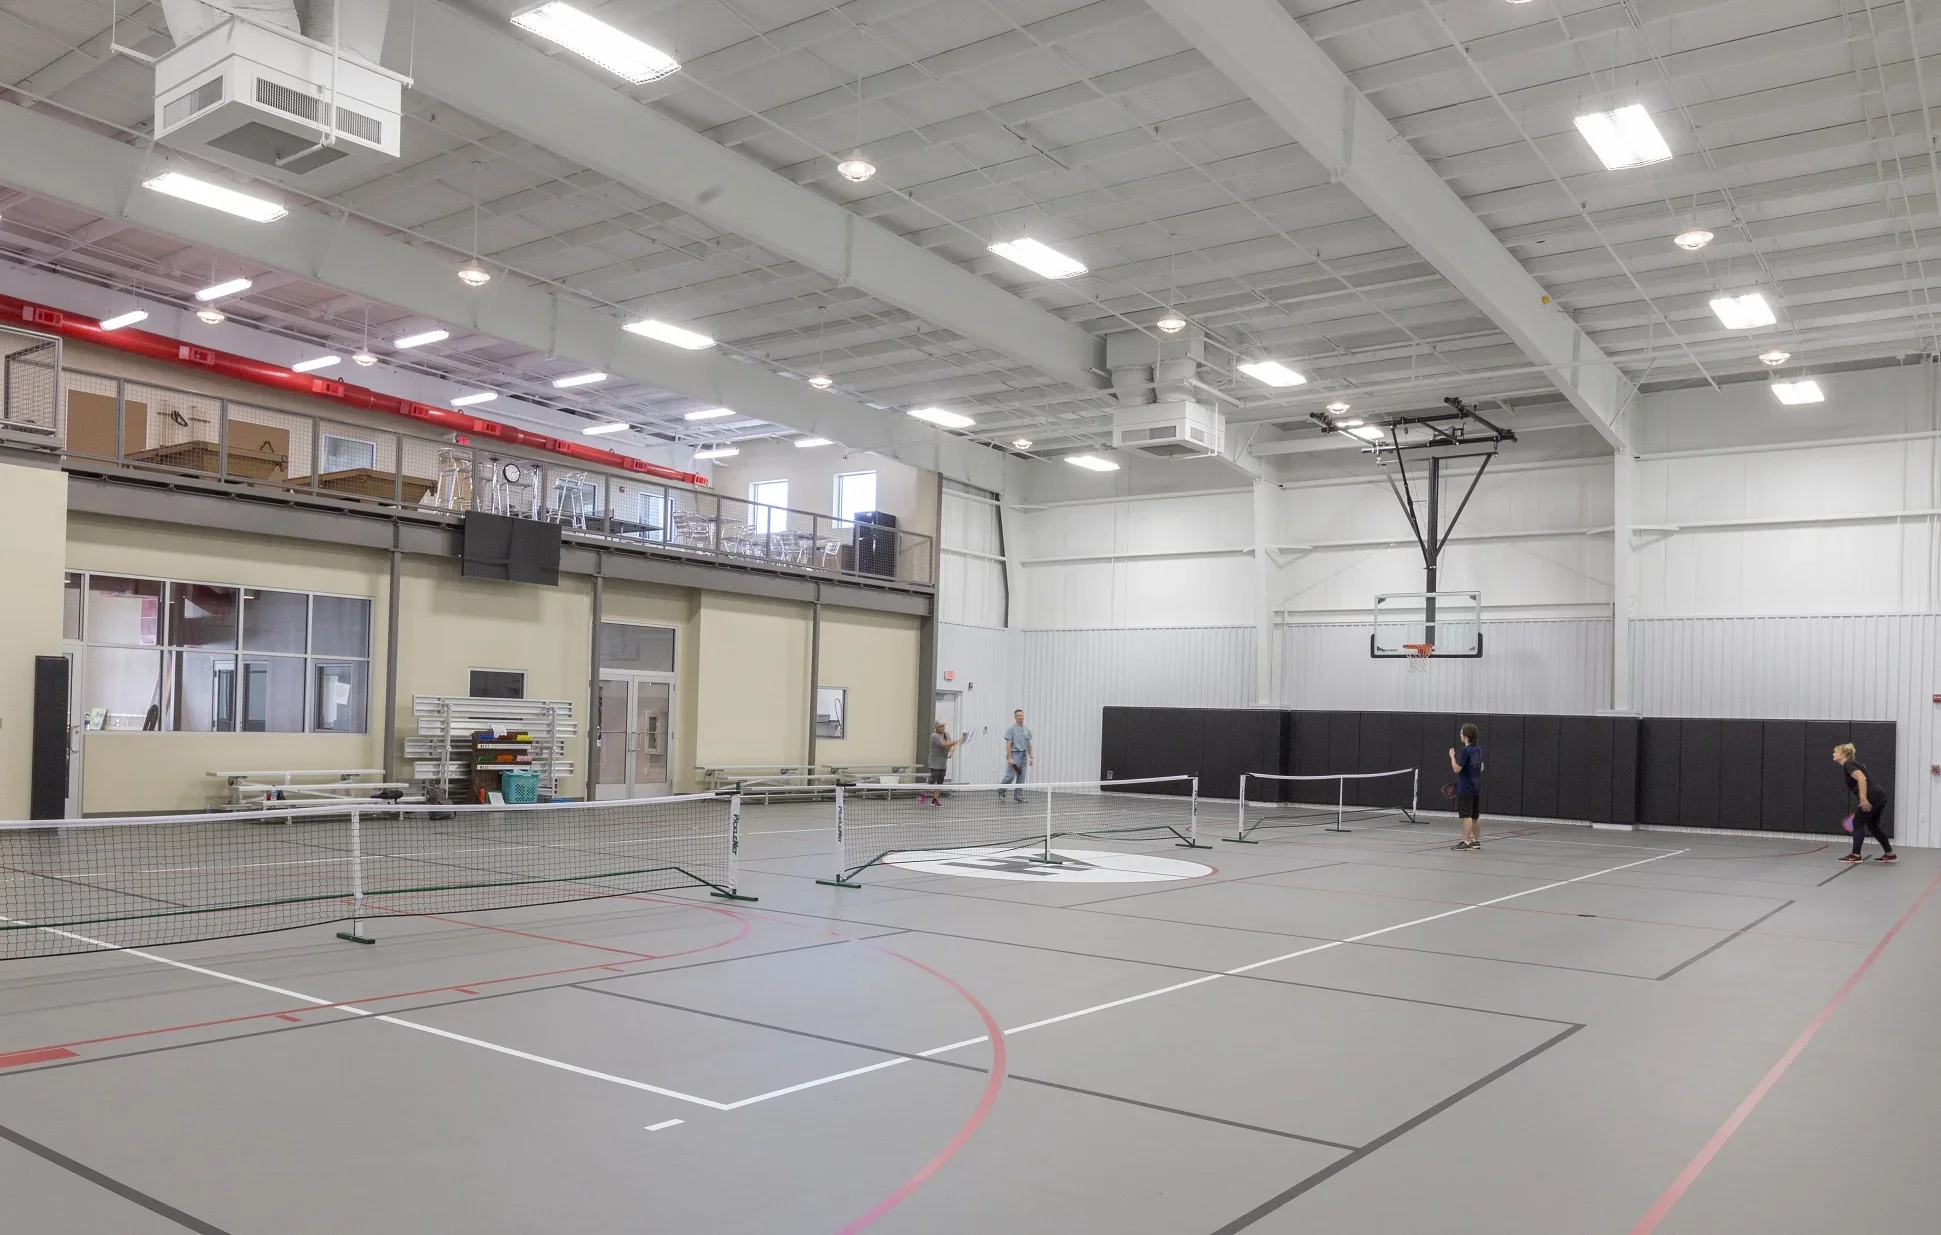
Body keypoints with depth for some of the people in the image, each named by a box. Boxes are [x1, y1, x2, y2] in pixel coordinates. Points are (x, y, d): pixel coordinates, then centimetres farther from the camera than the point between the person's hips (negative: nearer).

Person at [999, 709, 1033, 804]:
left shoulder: (1027, 730, 12)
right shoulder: (1011, 729, -6)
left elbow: (1029, 745, 17)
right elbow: (1008, 744, -10)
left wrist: (1031, 757, 10)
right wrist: (1010, 758, -17)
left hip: (1024, 755, 6)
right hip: (1014, 754, -6)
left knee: (1021, 777, 4)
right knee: (1010, 776, -9)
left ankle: (1018, 797, 8)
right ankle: (1001, 790, 13)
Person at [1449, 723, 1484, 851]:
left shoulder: (1465, 751, -18)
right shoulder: (1478, 750, 8)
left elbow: (1456, 769, -18)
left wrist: (1452, 756, -5)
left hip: (1466, 789, -8)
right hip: (1477, 788, 8)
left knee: (1467, 816, -8)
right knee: (1476, 816, 13)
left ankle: (1466, 842, -8)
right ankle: (1476, 841, 19)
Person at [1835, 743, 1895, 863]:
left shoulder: (1848, 765, -8)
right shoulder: (1851, 764, 21)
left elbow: (1862, 779, -22)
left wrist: (1863, 798, -26)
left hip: (1872, 797, -10)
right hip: (1879, 795, 10)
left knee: (1858, 822, -1)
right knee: (1873, 825, 18)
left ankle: (1856, 855, 2)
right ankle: (1890, 854, 21)